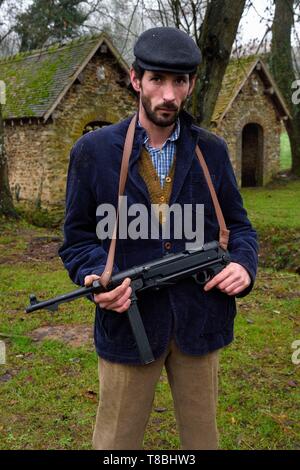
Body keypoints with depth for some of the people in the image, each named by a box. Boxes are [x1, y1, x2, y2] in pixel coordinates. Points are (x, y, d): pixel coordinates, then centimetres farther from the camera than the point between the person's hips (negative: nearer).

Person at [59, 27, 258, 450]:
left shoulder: (212, 151, 3)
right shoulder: (93, 152, -3)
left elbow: (238, 224, 10)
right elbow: (78, 237, 1)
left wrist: (243, 264, -11)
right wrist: (97, 276, -19)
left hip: (200, 319, 2)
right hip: (128, 319, -1)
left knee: (203, 436, 20)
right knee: (117, 441, 15)